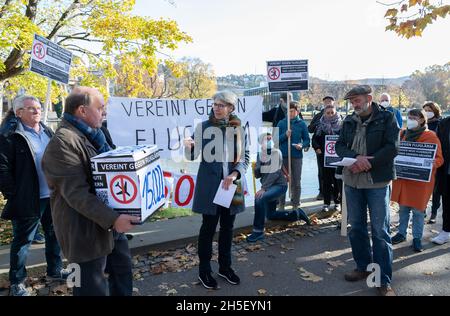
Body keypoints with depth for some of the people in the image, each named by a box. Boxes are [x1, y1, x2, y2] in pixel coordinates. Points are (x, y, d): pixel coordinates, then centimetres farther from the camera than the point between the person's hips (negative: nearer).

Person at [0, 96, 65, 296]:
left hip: (53, 196, 7)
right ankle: (17, 282, 22)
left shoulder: (48, 132, 11)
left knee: (54, 235, 17)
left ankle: (55, 270, 35)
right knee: (23, 240, 6)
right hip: (29, 199, -6)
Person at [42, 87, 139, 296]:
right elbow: (76, 193, -27)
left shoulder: (93, 135, 10)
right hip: (86, 230, -9)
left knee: (123, 270, 23)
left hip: (110, 224, 9)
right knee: (93, 288, 6)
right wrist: (112, 219, -32)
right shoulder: (63, 142, -20)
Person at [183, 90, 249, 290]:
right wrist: (188, 146, -26)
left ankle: (225, 267, 30)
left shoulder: (239, 129, 5)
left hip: (232, 184, 3)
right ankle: (204, 270, 20)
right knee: (208, 226, 3)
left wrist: (234, 174, -11)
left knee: (227, 226, 13)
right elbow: (192, 156, -3)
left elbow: (245, 158, 6)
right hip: (209, 184, -3)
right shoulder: (203, 127, -2)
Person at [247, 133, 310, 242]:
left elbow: (275, 173, -24)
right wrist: (256, 168, -21)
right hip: (269, 186, 8)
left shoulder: (276, 152, -14)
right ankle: (297, 214, 33)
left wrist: (263, 188, -32)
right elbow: (257, 175, 2)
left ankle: (258, 231, -21)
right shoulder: (260, 155, 4)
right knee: (270, 215, 15)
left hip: (279, 185, -8)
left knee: (259, 199, -32)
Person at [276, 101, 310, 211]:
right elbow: (276, 139, 1)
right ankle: (281, 204, 18)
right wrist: (285, 135, -17)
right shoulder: (281, 123, 2)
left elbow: (307, 139, 4)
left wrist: (302, 145, -16)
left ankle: (295, 204, 20)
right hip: (283, 156, 0)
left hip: (297, 156, 0)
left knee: (296, 182, 8)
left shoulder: (302, 124, 1)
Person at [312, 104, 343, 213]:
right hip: (324, 156, 1)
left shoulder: (341, 125, 3)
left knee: (337, 179, 0)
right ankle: (326, 202, 12)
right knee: (326, 179, 5)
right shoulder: (320, 126, 7)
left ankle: (337, 202, 13)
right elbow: (314, 139, 9)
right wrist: (317, 148, -6)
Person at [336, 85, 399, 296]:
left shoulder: (387, 118, -4)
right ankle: (363, 267, 31)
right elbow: (339, 145, 2)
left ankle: (384, 280, 12)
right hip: (352, 181, 5)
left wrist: (367, 164, -18)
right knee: (356, 227, 13)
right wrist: (356, 157, -18)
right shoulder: (349, 121, 9)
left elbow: (392, 148, -12)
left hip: (378, 182, -5)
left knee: (380, 231, 1)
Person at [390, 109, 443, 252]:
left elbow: (439, 158, -6)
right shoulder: (403, 134, 8)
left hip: (420, 180, -4)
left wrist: (433, 164, -27)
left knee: (418, 209, 2)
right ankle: (401, 233, 25)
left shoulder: (430, 136, -5)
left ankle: (417, 238, 15)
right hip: (402, 177, 4)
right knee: (403, 207, 12)